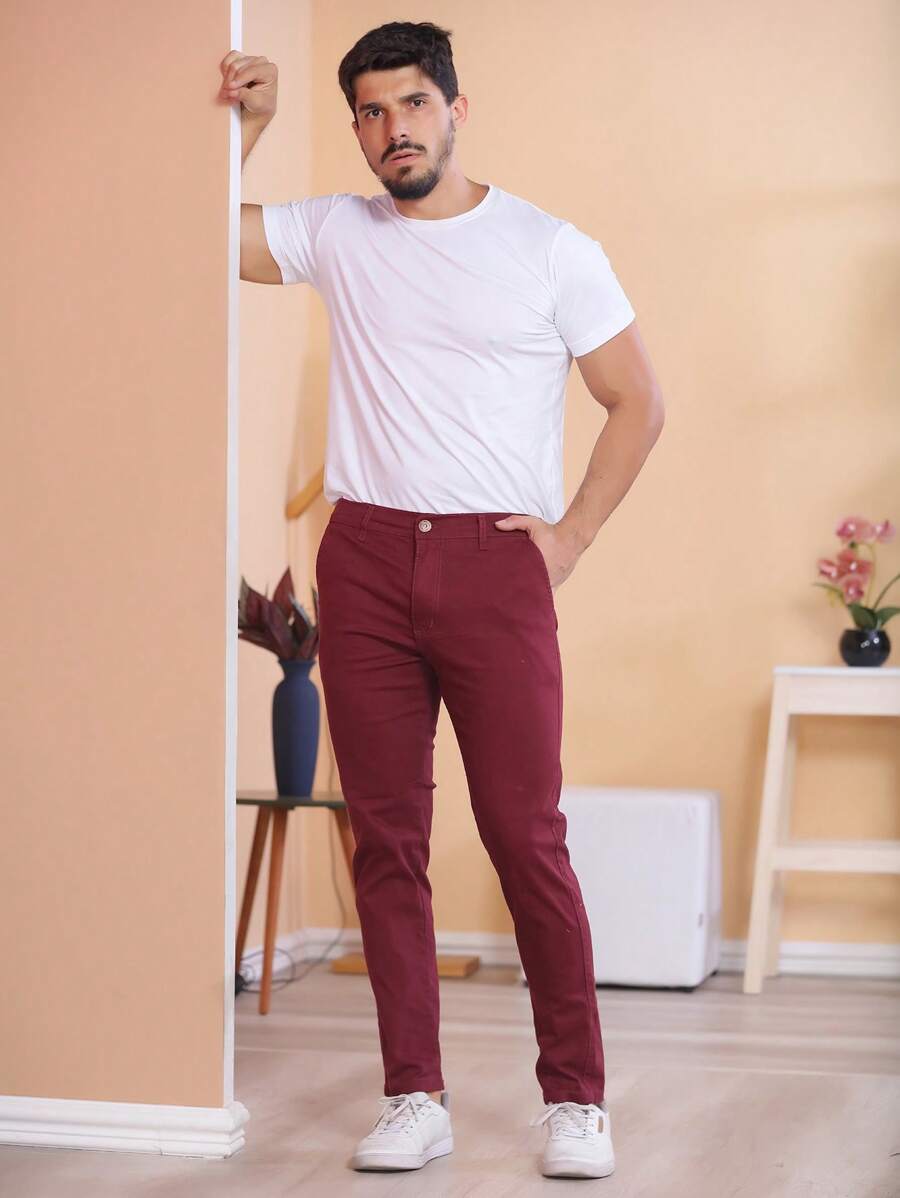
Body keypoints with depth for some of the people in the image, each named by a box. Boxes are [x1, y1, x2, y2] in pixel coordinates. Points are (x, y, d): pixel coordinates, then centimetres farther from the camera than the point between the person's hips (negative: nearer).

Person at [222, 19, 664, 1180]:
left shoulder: (549, 249, 2)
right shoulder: (336, 232, 10)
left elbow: (637, 401, 6)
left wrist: (570, 534, -1)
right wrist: (246, 122, 0)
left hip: (494, 563, -3)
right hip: (366, 561, 3)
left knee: (527, 837, -6)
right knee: (386, 837, 3)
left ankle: (575, 1098, 3)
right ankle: (415, 1097, 10)